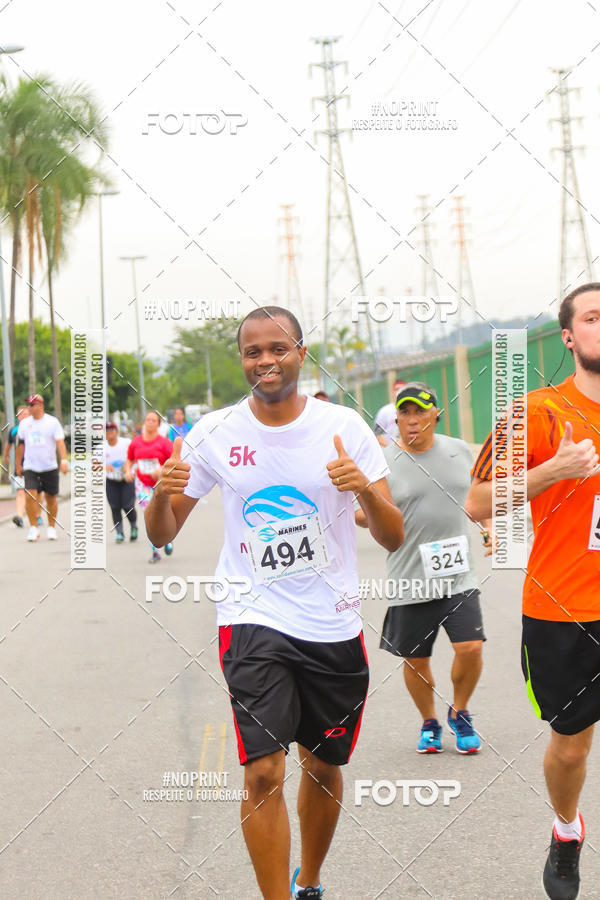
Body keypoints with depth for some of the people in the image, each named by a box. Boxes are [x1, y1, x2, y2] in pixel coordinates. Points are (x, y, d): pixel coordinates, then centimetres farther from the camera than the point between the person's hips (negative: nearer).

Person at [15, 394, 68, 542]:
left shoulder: (52, 422, -4)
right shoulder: (25, 423, 6)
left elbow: (60, 442, -10)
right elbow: (21, 444, 16)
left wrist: (64, 460, -23)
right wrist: (18, 464, 18)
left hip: (49, 467, -1)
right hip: (30, 467, 1)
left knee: (51, 498, 6)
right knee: (30, 496, -14)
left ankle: (51, 528, 21)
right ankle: (33, 528, -7)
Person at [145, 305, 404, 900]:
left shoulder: (343, 426, -4)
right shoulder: (214, 433, -2)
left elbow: (393, 538, -5)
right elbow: (161, 535, 4)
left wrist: (365, 489, -25)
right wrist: (163, 493, -18)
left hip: (334, 625, 1)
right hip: (253, 620, -1)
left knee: (323, 767, 16)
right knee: (264, 773, -16)